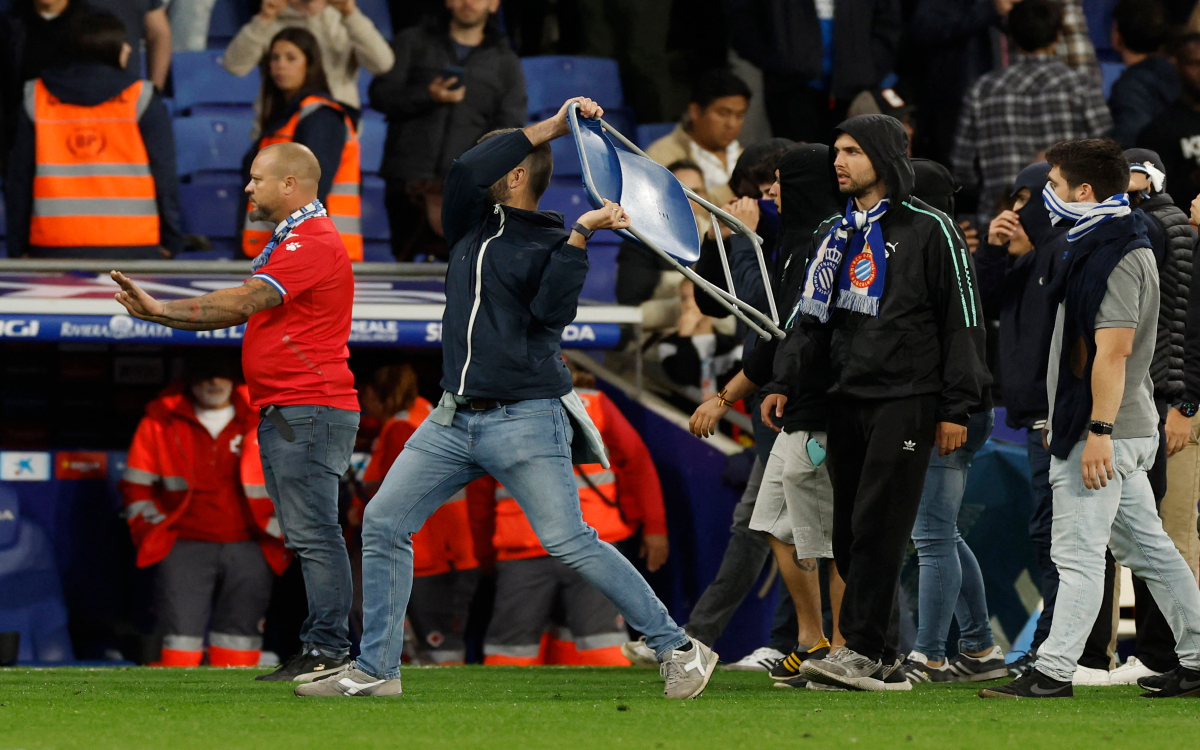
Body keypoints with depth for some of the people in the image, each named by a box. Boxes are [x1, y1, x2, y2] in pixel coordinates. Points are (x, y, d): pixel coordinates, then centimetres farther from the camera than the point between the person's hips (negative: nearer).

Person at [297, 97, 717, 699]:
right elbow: (465, 172, -4)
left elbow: (552, 310, -16)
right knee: (382, 524, 0)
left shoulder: (553, 244, 0)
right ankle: (375, 670, 7)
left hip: (525, 418, -6)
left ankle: (677, 649, -5)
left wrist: (580, 235, -21)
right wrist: (549, 128, -7)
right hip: (454, 419, 6)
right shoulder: (470, 225, 14)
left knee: (570, 542, -12)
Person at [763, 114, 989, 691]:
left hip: (906, 399, -7)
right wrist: (785, 381, 2)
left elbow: (963, 319, -3)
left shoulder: (928, 230, -2)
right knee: (850, 535, 3)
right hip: (846, 400, 7)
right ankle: (884, 662, 7)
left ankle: (863, 649, -13)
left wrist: (956, 408, -8)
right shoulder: (834, 233, 17)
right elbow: (811, 316, 18)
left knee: (877, 526, -13)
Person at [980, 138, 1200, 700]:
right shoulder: (1113, 248, 17)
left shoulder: (1114, 258, -16)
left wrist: (1098, 431, -27)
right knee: (1148, 548, 13)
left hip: (1101, 436, -11)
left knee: (1078, 553, -10)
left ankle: (1053, 672, -11)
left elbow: (1113, 350, -24)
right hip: (1129, 431, 11)